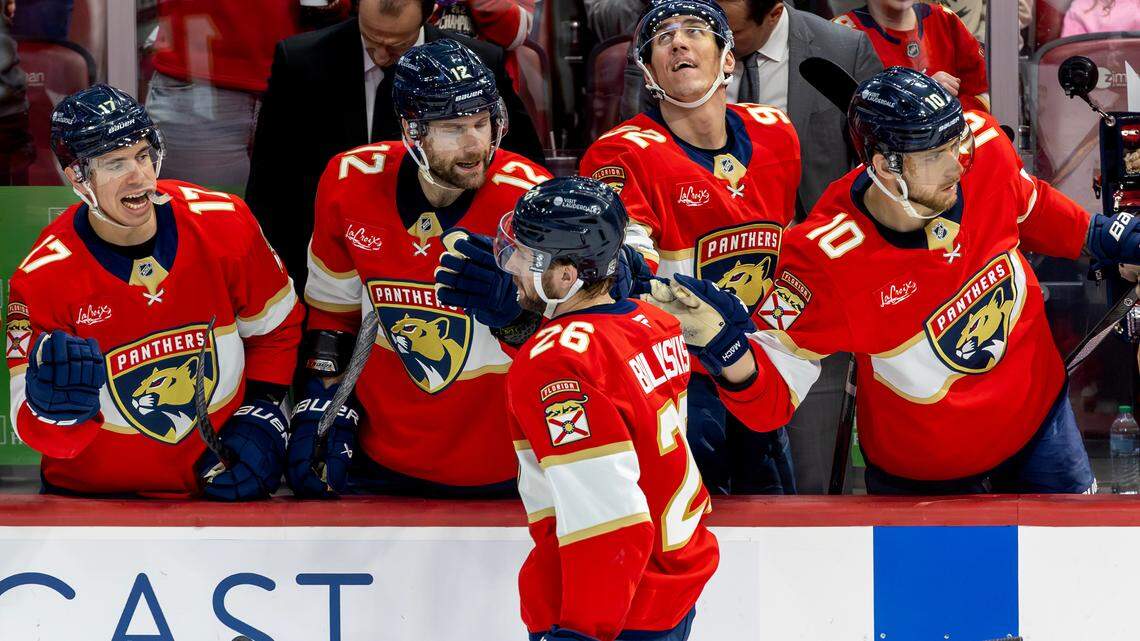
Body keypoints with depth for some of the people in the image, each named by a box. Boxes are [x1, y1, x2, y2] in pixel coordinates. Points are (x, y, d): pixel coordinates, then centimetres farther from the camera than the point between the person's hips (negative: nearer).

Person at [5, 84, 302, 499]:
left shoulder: (226, 224, -5)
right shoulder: (43, 279, -12)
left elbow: (275, 326, 12)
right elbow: (40, 434, -11)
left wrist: (259, 417, 1)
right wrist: (56, 412, -33)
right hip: (95, 495, 0)